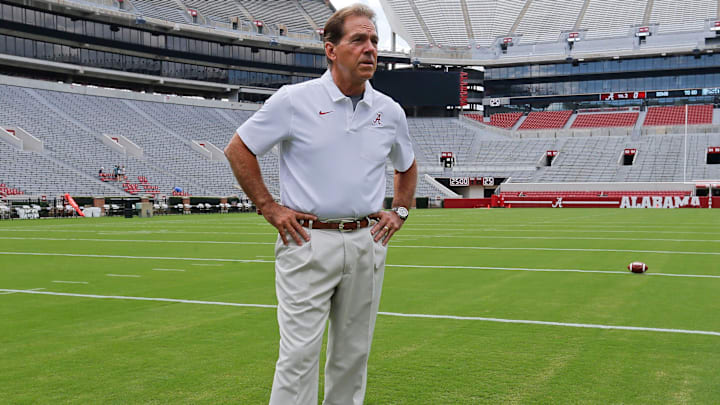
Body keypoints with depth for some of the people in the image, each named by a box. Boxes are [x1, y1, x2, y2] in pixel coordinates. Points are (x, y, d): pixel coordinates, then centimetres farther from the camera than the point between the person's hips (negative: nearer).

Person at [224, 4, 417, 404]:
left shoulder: (390, 111, 7)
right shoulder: (294, 100, -6)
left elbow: (407, 165, 25)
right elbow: (238, 149, 1)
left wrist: (400, 212, 13)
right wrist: (268, 206, -3)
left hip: (367, 242, 5)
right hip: (308, 241, -4)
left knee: (353, 355, 12)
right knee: (300, 353, -5)